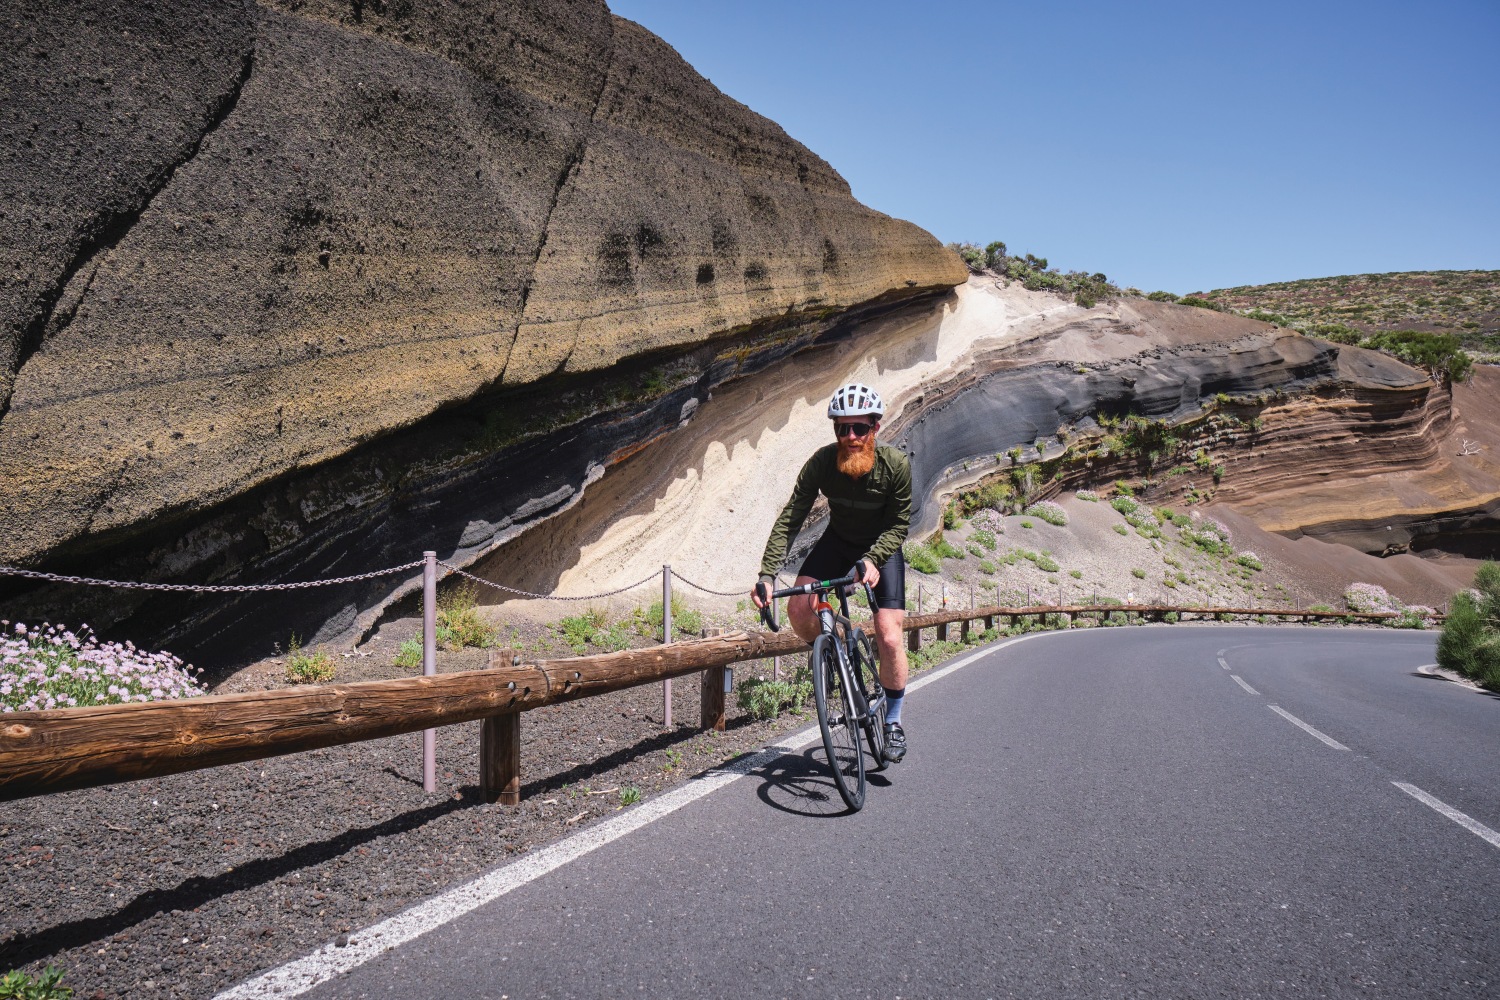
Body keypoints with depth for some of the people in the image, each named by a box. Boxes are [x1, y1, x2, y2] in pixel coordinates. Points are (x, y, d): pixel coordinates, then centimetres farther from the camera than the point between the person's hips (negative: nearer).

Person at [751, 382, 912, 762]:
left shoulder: (896, 465, -27)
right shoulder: (822, 462, -24)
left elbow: (899, 524, -19)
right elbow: (790, 519, -25)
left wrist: (873, 559, -37)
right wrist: (767, 574, -35)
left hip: (882, 548, -2)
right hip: (837, 542, 2)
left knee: (889, 638, -12)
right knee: (798, 607, -21)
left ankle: (893, 722, 10)